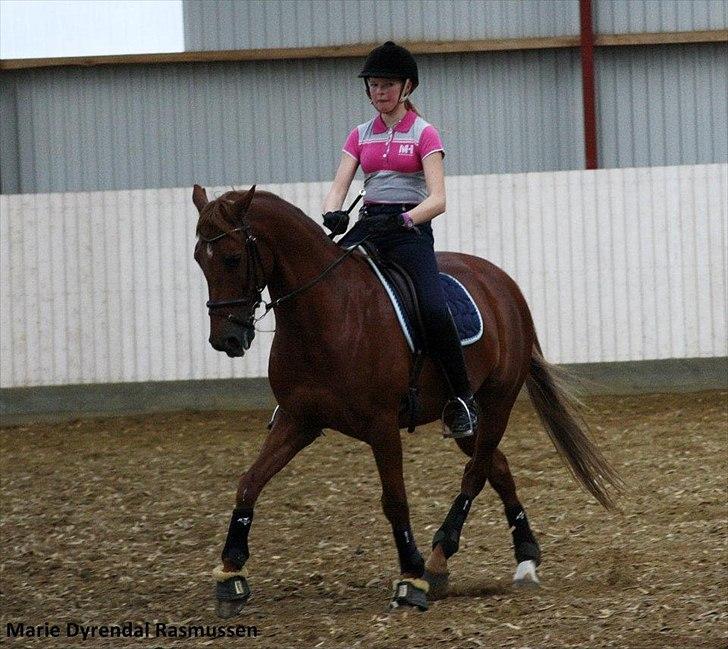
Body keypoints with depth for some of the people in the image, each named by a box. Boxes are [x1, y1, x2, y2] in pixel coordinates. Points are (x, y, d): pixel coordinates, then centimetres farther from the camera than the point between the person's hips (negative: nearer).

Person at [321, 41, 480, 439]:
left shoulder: (424, 134, 1)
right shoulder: (360, 136, 15)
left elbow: (437, 199, -9)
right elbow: (339, 187, 5)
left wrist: (403, 219, -28)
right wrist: (331, 216, -18)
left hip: (410, 230, -5)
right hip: (368, 225, 5)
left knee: (433, 309, -28)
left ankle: (462, 399, -14)